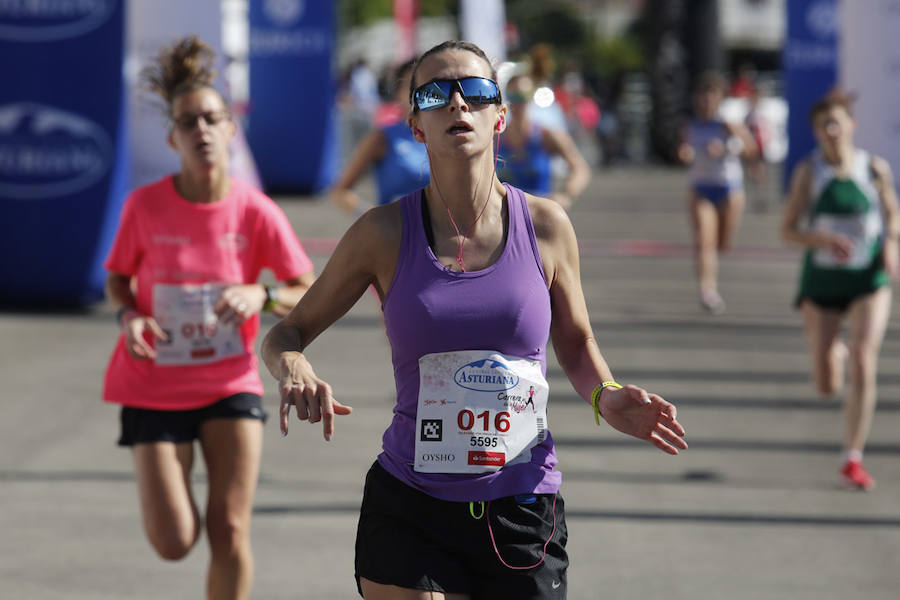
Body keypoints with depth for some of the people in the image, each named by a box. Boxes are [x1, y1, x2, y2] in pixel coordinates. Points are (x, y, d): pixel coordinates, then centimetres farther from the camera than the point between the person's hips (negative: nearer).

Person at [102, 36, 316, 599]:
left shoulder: (256, 212, -10)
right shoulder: (145, 205, -10)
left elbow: (312, 295, -4)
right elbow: (118, 278, 7)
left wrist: (260, 295, -23)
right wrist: (128, 315, -15)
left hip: (231, 382, 0)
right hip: (155, 388, 0)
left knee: (230, 533, -7)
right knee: (174, 542, -4)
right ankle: (177, 484, 34)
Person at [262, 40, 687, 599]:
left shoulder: (545, 226, 0)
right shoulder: (385, 234, -3)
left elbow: (575, 342, 15)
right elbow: (287, 333, 7)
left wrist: (605, 396, -6)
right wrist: (294, 371, -16)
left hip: (522, 511, 1)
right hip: (408, 513, -1)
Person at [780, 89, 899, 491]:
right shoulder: (808, 172, -7)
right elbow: (788, 230, -6)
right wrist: (822, 239, -25)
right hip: (821, 281, 0)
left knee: (864, 364, -18)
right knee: (827, 387, 6)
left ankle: (852, 459, -7)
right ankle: (836, 352, 45)